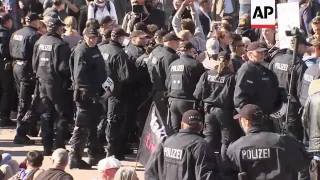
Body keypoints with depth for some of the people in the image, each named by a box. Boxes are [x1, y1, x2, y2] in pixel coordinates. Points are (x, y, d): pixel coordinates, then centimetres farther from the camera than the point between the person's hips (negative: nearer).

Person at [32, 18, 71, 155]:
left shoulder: (40, 42, 2)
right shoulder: (60, 44, -16)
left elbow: (34, 63, 8)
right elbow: (64, 67, -17)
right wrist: (68, 77, 0)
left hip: (42, 82, 6)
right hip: (56, 83, -6)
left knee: (46, 115, 12)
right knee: (61, 115, 2)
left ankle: (47, 147, 14)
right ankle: (59, 146, -3)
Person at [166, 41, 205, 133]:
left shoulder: (172, 64, 7)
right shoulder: (195, 64, -10)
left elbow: (167, 83, 12)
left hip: (173, 101, 6)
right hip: (188, 102, -6)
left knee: (176, 132, 10)